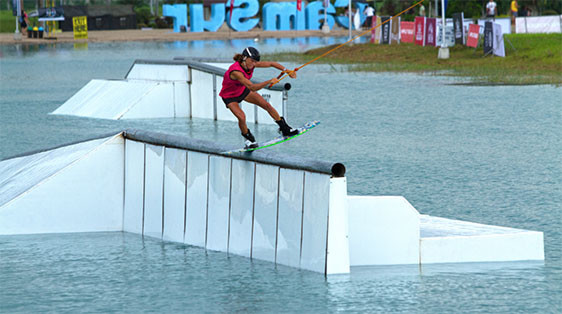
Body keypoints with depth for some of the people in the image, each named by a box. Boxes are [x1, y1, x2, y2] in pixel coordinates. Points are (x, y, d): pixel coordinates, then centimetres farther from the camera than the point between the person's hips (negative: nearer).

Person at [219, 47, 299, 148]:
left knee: (267, 105, 3)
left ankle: (285, 129, 18)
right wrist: (269, 82, -51)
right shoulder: (235, 71, -42)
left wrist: (286, 71, -20)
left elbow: (271, 64, -10)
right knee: (241, 117, -25)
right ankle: (249, 138, 5)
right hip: (230, 96, -7)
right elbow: (252, 87, -47)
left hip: (243, 91, 7)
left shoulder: (251, 63, -20)